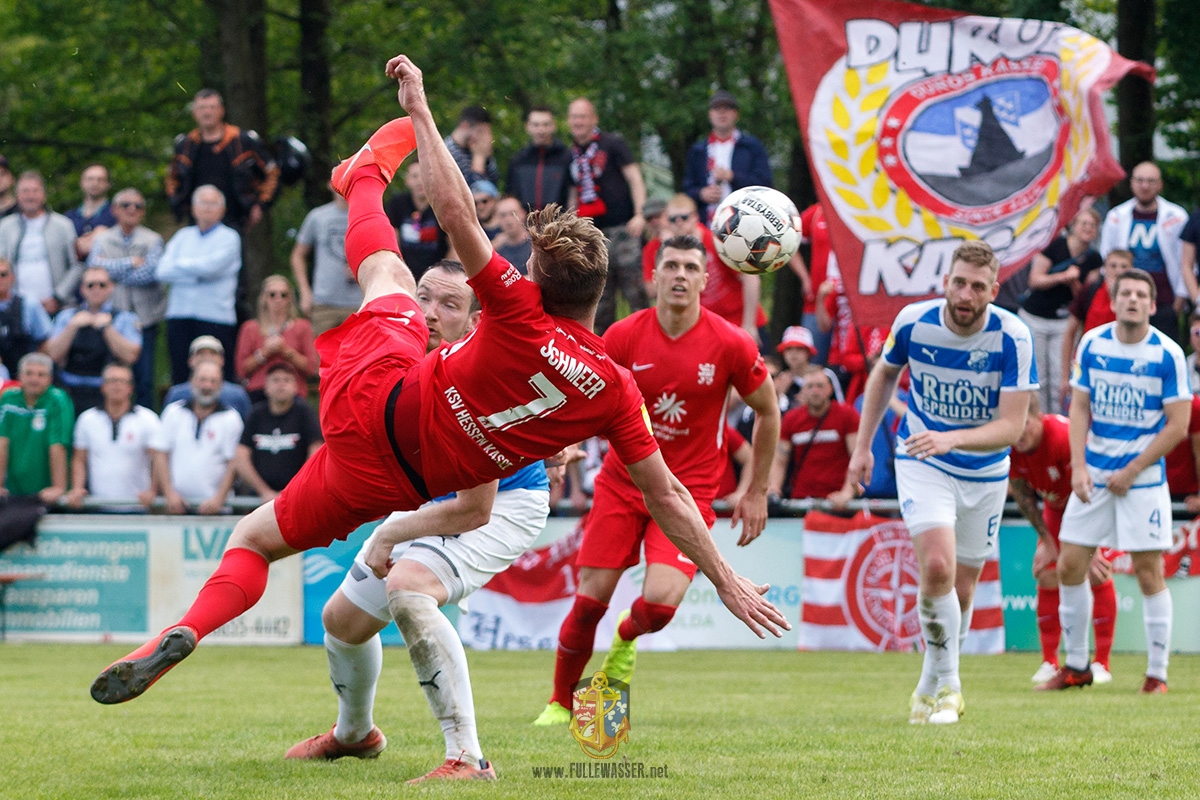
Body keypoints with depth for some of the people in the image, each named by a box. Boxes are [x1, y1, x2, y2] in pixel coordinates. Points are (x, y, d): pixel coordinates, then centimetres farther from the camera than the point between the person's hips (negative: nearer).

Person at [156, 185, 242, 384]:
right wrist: (197, 273, -6)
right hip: (179, 316, 4)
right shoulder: (183, 236, 17)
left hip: (215, 317, -4)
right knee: (180, 376, 2)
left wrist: (180, 264, 2)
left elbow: (211, 266, -13)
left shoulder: (228, 238, 5)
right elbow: (162, 271, 4)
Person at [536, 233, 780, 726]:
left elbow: (767, 411, 5)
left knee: (661, 602, -19)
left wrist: (757, 492, 6)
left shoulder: (730, 344, -10)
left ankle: (627, 637, 20)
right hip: (622, 482, 1)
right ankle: (560, 703, 18)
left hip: (690, 490, -1)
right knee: (589, 600, -5)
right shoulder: (623, 337, -7)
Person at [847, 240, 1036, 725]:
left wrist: (952, 438, -39)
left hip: (985, 471, 1)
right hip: (922, 463, -1)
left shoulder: (1012, 337, -21)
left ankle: (932, 685, 34)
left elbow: (1012, 426, -23)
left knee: (962, 587, 10)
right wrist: (863, 445, 8)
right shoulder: (913, 322, -16)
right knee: (937, 567, -22)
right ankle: (948, 684, -6)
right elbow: (884, 374, 7)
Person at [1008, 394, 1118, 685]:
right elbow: (1022, 494, -7)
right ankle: (1049, 662, 3)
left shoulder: (1065, 437, -38)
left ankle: (1102, 663, -8)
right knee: (1047, 575, -5)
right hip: (1056, 506, 5)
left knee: (1098, 573, -15)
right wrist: (1046, 539, -8)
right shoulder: (1010, 447, -22)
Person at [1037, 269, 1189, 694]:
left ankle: (1157, 674, 4)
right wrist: (1078, 466, -7)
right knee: (1069, 566, 3)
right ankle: (1076, 666, 18)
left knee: (1149, 574, -5)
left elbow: (1178, 425, -8)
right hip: (1094, 476, 4)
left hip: (1143, 479, -4)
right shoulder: (1092, 344, 2)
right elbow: (1080, 406, 6)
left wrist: (1131, 472, -12)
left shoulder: (1167, 354, -9)